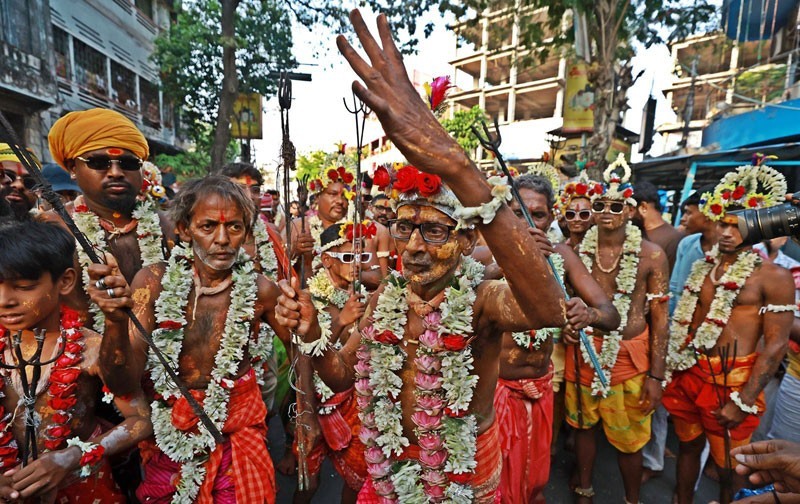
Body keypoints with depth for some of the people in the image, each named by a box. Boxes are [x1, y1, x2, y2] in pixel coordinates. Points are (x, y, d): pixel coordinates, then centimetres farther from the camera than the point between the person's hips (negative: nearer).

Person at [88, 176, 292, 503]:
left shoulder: (259, 290, -14)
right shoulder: (155, 282, -14)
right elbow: (122, 382, -18)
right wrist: (116, 320, -35)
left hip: (239, 430, 0)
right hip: (168, 432, 1)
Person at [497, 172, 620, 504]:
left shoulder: (561, 255, -5)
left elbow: (612, 315, -9)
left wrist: (588, 314, -32)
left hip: (543, 385, 5)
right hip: (498, 386, -4)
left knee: (536, 471, 27)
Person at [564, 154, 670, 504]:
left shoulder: (651, 255, -7)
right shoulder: (578, 251, -1)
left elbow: (660, 317, -5)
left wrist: (656, 375, -7)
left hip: (629, 357, -2)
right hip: (582, 352, 2)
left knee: (628, 440, 10)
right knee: (583, 425, 18)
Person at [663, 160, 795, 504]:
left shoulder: (774, 277, -11)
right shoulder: (703, 266, 5)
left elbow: (776, 345, -13)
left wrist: (744, 401, -15)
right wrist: (670, 368, 8)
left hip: (732, 379, -5)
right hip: (688, 373, 5)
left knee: (728, 465, 12)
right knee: (688, 446, 21)